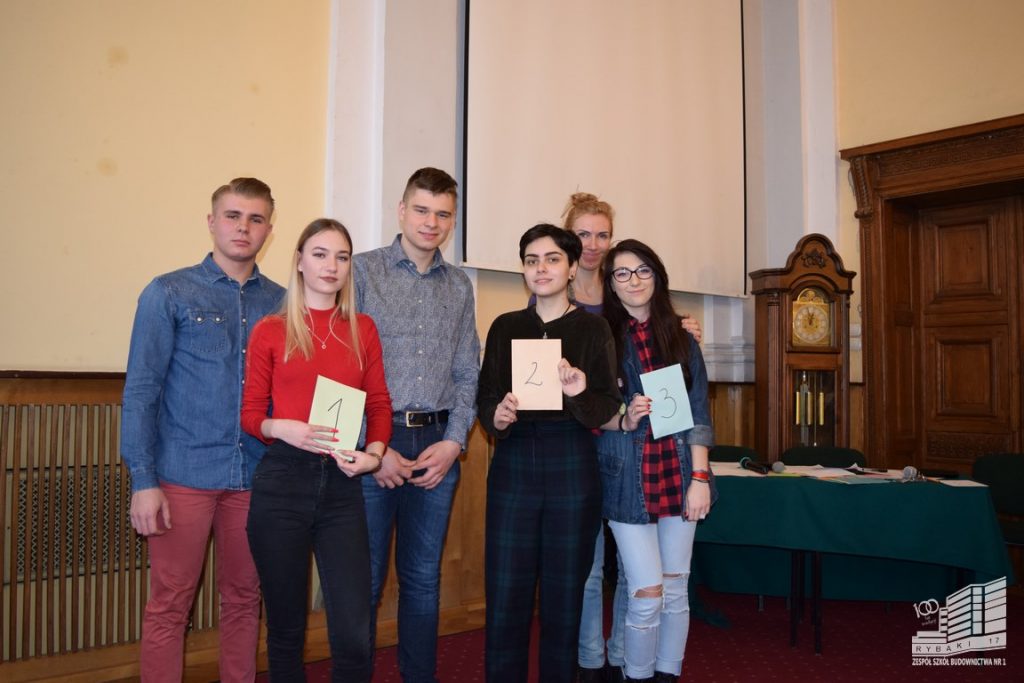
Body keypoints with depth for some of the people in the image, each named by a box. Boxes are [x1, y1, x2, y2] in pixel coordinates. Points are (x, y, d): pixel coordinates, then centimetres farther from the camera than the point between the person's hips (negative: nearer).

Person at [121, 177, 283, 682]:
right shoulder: (168, 294, 0)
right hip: (184, 476, -3)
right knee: (168, 607, 4)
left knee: (243, 601, 13)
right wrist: (143, 480, -9)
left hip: (255, 477, 3)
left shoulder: (281, 303, 8)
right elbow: (141, 391, -4)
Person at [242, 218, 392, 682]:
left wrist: (374, 452, -8)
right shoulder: (270, 331, 4)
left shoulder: (362, 329, 10)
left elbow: (379, 404, 10)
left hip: (341, 484, 2)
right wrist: (283, 430, -15)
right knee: (286, 628, 11)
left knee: (354, 637, -2)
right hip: (282, 481, -1)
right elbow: (250, 413, 5)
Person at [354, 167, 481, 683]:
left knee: (423, 577, 13)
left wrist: (454, 441, -2)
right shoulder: (363, 271, -2)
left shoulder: (459, 286, 12)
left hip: (438, 444, 4)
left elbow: (467, 374, 12)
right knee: (364, 578, 4)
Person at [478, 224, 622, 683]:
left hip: (572, 468, -1)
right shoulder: (505, 327, 9)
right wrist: (496, 416, -14)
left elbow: (609, 408, -2)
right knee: (505, 595, 1)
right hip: (513, 466, 2)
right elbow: (484, 398, 7)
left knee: (564, 593, 7)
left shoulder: (593, 328, 2)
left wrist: (580, 394, -22)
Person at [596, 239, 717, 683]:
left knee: (675, 590, 9)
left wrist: (699, 478, -3)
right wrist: (624, 421, -18)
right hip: (627, 479, -3)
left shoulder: (680, 338, 8)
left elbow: (698, 413, 5)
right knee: (647, 594, -3)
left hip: (677, 474, 3)